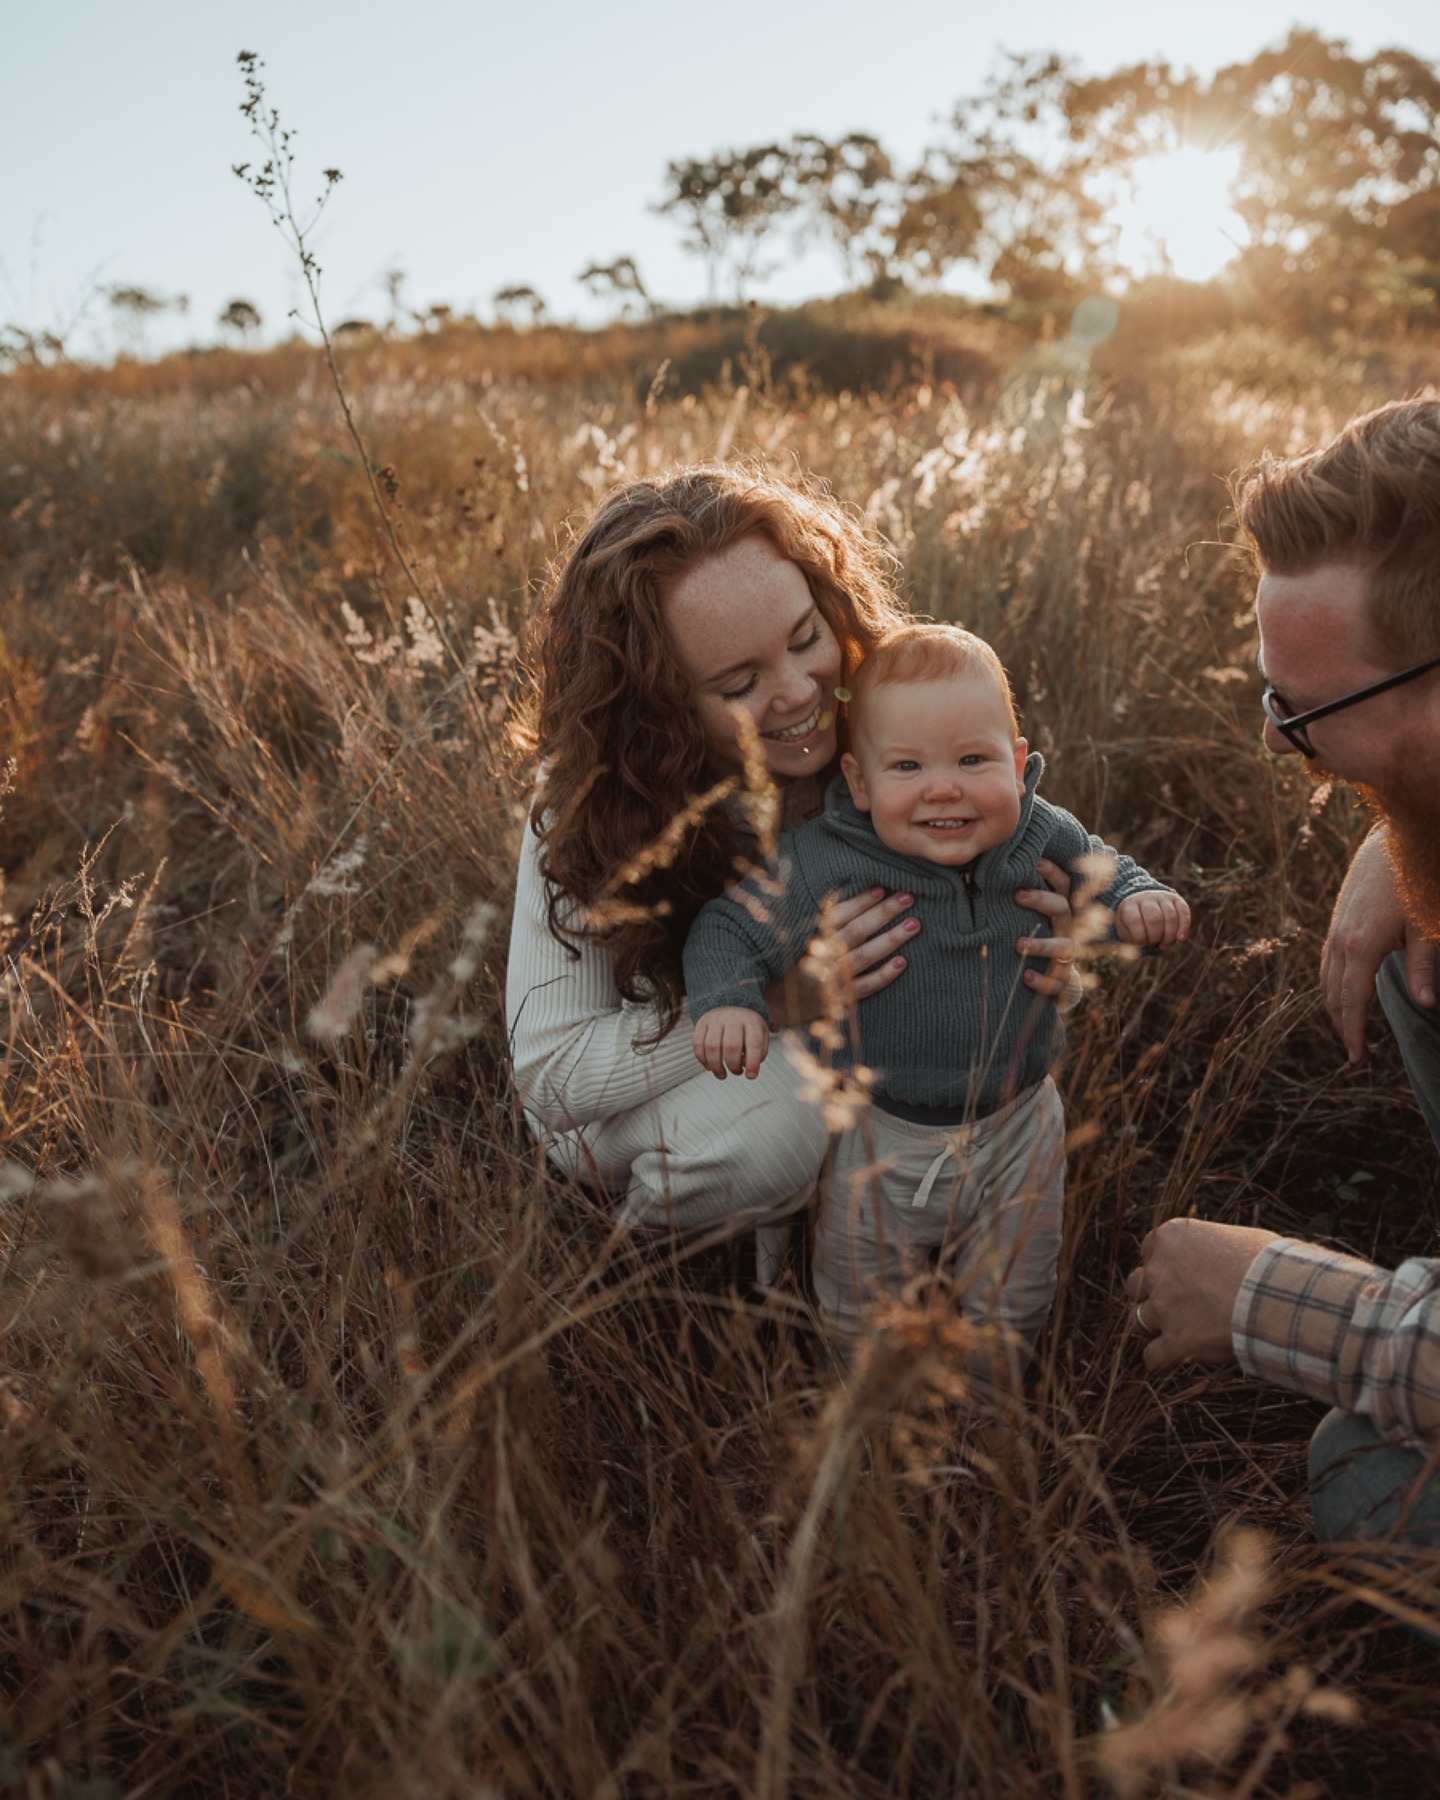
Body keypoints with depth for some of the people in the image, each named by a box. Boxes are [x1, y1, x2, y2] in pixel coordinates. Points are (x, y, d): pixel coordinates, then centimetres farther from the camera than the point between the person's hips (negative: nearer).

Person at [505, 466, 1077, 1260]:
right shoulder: (591, 801, -27)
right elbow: (550, 1069, -27)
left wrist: (1040, 948, -32)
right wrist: (780, 1004, -37)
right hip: (637, 1095, -4)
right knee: (769, 1123, -34)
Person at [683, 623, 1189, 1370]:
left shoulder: (1042, 837, -15)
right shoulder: (824, 865, -25)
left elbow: (1100, 873, 5)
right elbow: (731, 927, -15)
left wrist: (1138, 902, -16)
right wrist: (727, 1000, -35)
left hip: (1017, 1128, 2)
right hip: (881, 1138, -1)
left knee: (1009, 1312, 21)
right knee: (857, 1314, 21)